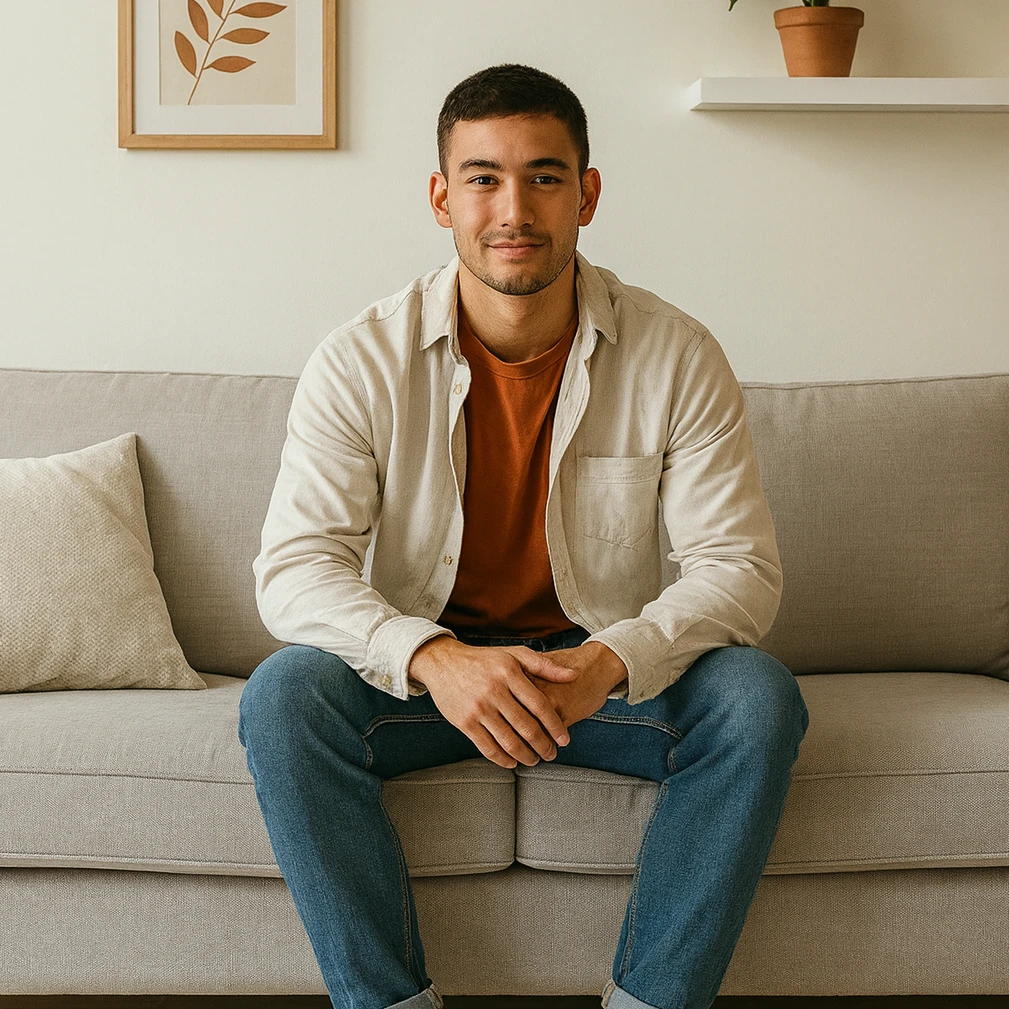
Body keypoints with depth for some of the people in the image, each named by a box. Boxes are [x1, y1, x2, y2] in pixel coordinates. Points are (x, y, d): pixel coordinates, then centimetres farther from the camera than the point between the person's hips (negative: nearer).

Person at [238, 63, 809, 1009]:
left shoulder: (676, 355, -10)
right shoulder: (360, 361, -11)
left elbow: (740, 566, -12)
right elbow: (294, 566, -17)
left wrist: (612, 661, -33)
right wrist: (435, 657, -37)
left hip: (608, 666, 1)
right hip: (421, 668, 0)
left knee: (756, 694, -27)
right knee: (282, 694, -29)